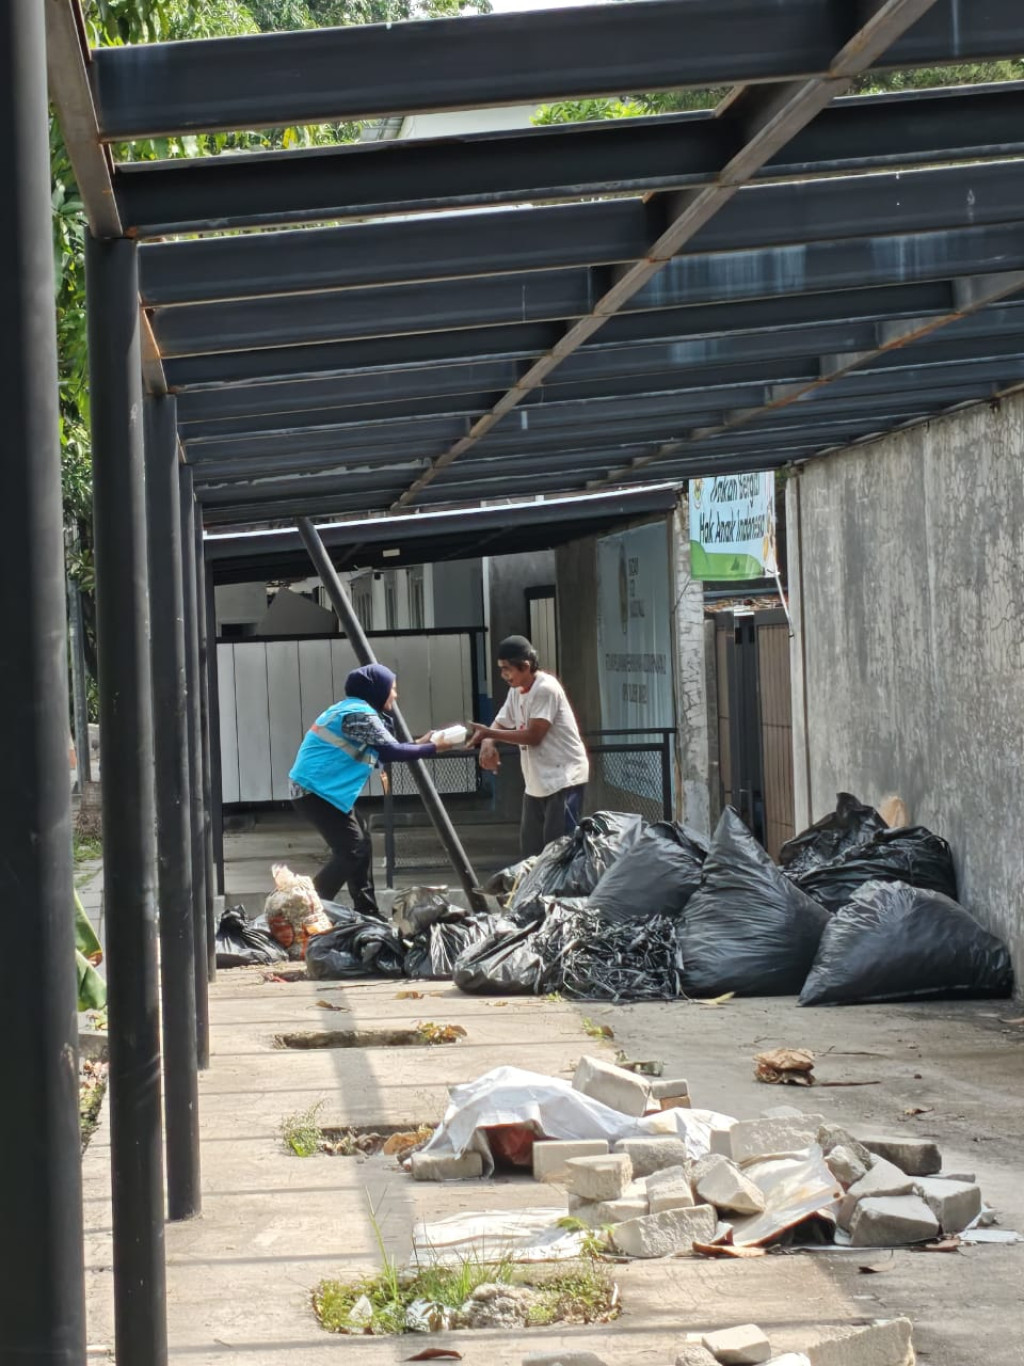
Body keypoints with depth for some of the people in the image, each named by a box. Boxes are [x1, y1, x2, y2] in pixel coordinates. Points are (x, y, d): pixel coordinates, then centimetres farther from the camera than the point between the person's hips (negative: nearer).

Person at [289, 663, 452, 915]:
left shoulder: (353, 709, 16)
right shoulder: (359, 714, -16)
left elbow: (380, 752, 18)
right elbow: (391, 751, -20)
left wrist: (418, 744, 12)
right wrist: (432, 749, -10)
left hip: (323, 789, 10)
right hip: (315, 790, -10)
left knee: (360, 846, 12)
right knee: (352, 850, -11)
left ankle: (367, 914, 15)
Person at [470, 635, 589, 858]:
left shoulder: (546, 689, -17)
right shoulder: (516, 691, 11)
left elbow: (533, 736, -21)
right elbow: (500, 724, 12)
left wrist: (488, 733, -20)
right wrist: (488, 742, -11)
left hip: (564, 779, -9)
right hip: (537, 782, 9)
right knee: (531, 846, 11)